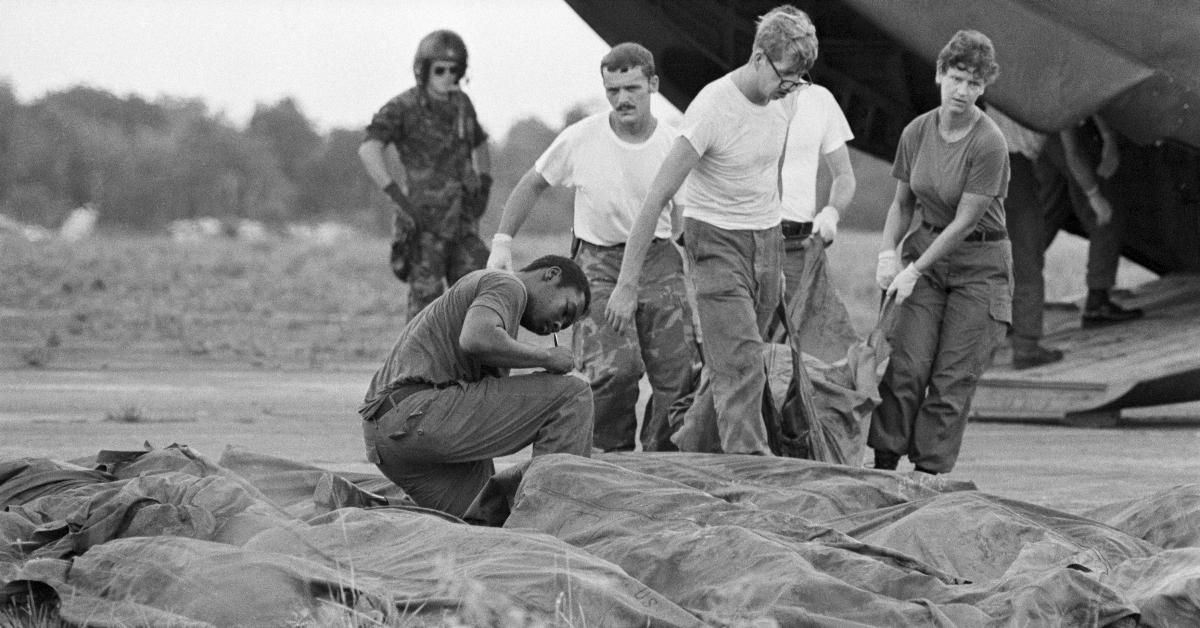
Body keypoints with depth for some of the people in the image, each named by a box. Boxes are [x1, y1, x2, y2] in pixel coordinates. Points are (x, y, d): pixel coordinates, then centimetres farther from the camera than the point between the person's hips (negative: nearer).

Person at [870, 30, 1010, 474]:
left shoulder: (989, 145, -18)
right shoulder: (917, 132, -1)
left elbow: (964, 221, -17)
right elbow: (903, 203, 10)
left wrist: (914, 270, -15)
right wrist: (888, 252, -6)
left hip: (979, 264, -4)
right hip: (927, 252, 4)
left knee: (953, 378, -4)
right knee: (907, 366, -7)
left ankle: (930, 474, 1)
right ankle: (883, 464, -2)